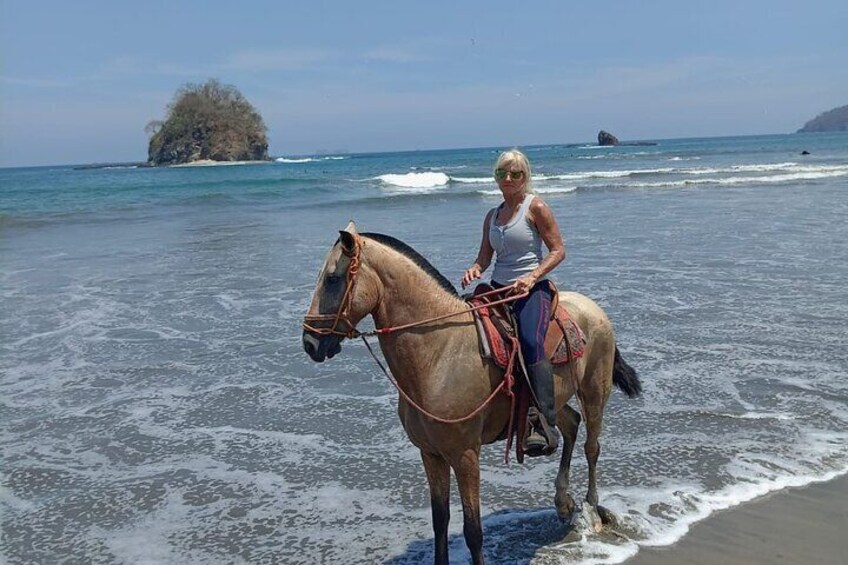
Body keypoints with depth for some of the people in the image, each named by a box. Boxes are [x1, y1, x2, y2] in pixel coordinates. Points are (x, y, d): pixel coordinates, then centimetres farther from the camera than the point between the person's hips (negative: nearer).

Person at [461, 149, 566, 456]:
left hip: (532, 288, -7)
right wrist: (474, 270, -6)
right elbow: (485, 256, 18)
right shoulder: (492, 215, 17)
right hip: (498, 287, 7)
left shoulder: (536, 207, -2)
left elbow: (558, 250, -5)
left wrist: (531, 278, -18)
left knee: (531, 342, -30)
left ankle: (544, 425, -32)